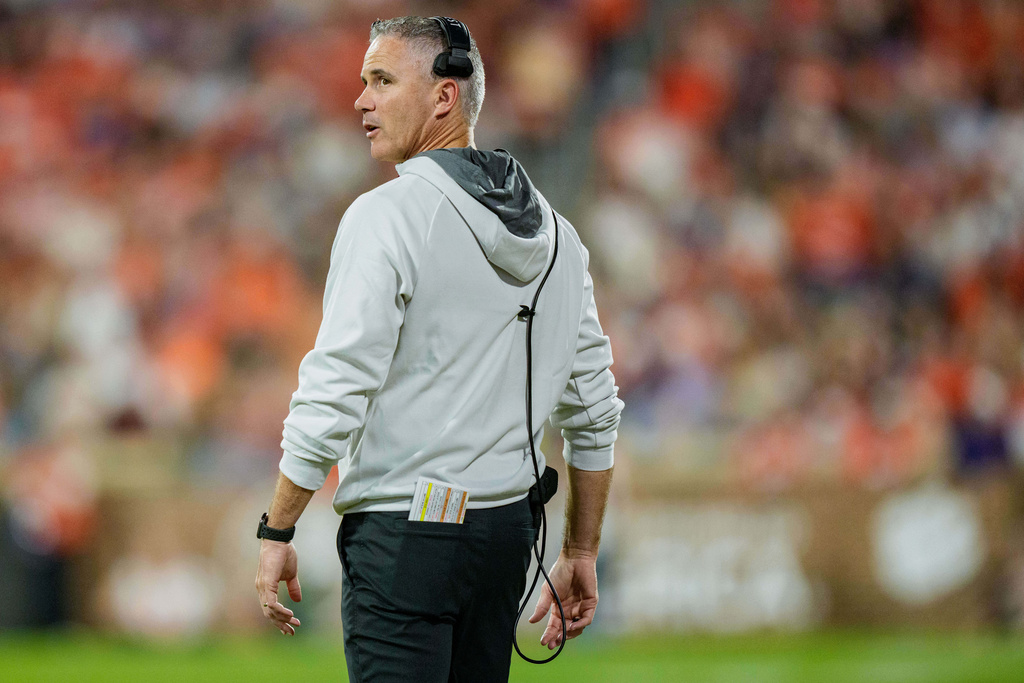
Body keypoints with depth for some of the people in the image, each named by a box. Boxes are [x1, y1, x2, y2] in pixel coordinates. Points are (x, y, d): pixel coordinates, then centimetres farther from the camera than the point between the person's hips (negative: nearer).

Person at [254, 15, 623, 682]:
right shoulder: (555, 233, 12)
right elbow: (595, 412, 16)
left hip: (403, 533, -7)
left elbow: (334, 394, -16)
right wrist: (581, 554, 22)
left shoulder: (387, 216, -10)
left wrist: (277, 532, -10)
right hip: (506, 528, 7)